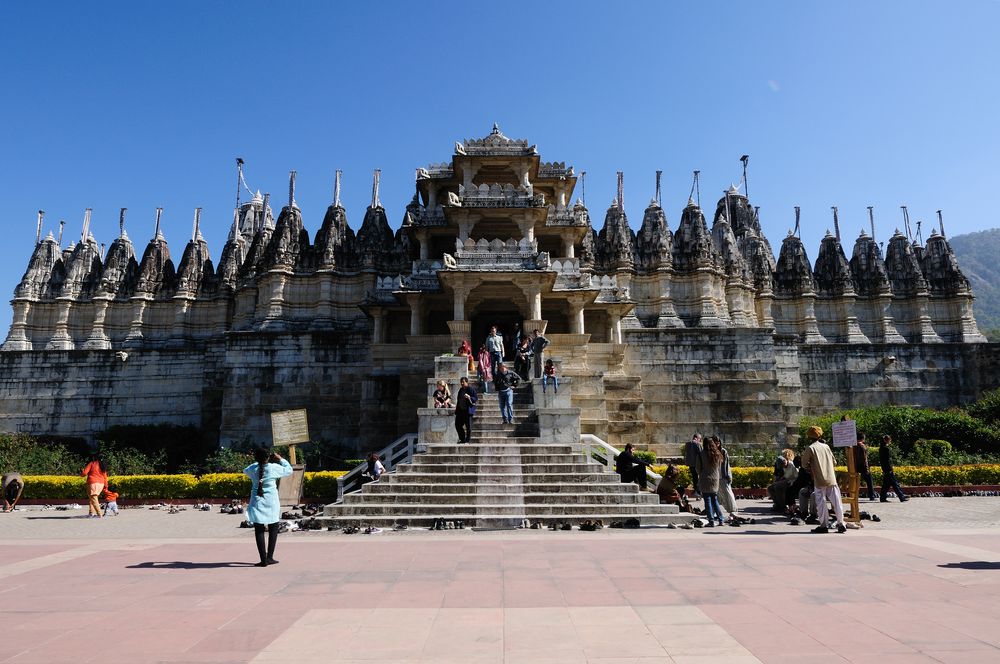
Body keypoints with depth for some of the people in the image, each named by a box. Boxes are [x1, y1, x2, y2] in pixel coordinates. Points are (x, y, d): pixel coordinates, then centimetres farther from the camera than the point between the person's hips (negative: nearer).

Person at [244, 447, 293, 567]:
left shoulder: (252, 468, -3)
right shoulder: (274, 468, -9)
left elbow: (245, 470, 22)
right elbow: (289, 470, 5)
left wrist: (257, 462, 25)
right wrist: (280, 459, 14)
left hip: (257, 502, 1)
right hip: (271, 502, -1)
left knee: (259, 531, 4)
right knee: (273, 529, 13)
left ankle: (263, 559, 1)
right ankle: (269, 557, 10)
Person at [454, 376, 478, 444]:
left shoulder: (471, 389, -7)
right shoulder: (461, 390, 16)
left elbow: (476, 398, -11)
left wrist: (469, 397, -27)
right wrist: (457, 409, 18)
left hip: (468, 410, -8)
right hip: (460, 410, 8)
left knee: (468, 425, -5)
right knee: (458, 425, 7)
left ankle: (468, 440, 5)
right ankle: (462, 439, 20)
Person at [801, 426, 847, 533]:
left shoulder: (810, 448, -5)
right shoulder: (826, 446, 10)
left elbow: (804, 464, -2)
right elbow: (833, 461, 16)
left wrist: (810, 469, 17)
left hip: (819, 480, -4)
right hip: (832, 479, 4)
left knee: (821, 502, 1)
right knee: (836, 501, 7)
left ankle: (823, 525, 2)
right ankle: (841, 524, 10)